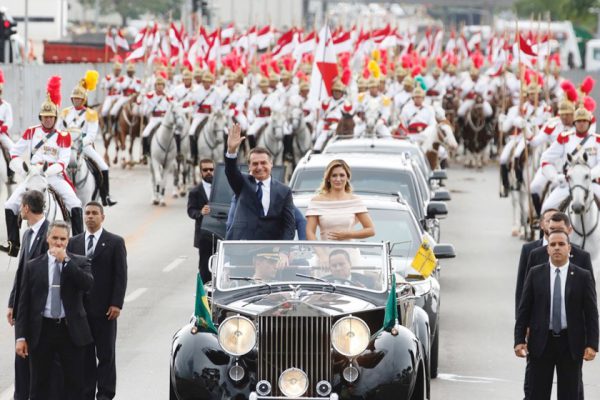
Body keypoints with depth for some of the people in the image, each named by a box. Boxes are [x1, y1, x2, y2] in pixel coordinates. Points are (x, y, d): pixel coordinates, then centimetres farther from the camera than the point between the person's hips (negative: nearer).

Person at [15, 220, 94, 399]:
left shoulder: (79, 262, 4)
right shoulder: (33, 266, 5)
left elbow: (88, 284, -16)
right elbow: (24, 303, 4)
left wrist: (66, 261, -16)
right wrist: (21, 336, -3)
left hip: (71, 331, 0)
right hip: (42, 330, 0)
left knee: (75, 385, 2)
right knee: (39, 385, 6)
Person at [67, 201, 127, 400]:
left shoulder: (115, 242, 0)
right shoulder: (74, 243, 10)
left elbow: (120, 275, -4)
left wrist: (116, 304, -11)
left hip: (104, 309, -3)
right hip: (79, 308, 3)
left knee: (106, 354, 2)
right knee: (84, 354, 6)